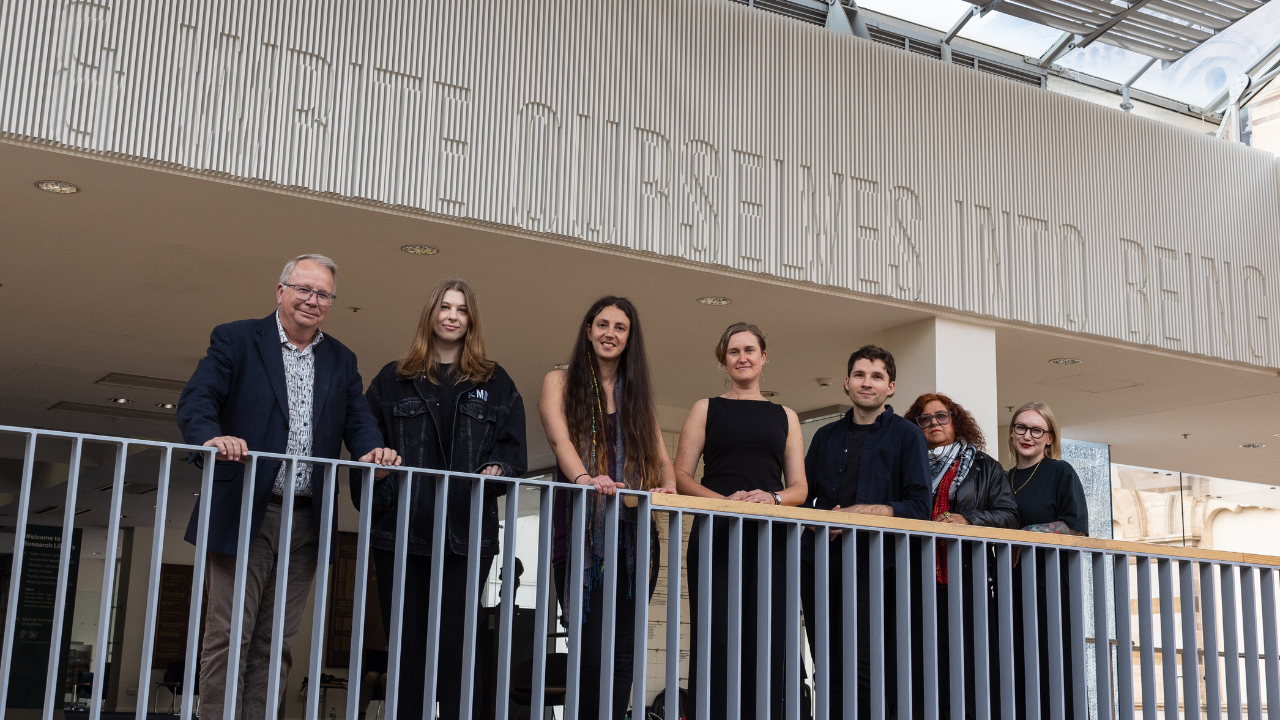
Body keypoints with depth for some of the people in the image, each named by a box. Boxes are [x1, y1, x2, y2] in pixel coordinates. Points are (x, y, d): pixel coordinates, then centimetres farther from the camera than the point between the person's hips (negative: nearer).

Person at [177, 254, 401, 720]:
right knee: (228, 637, -3)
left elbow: (358, 420, 8)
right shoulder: (235, 340, 3)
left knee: (276, 642, 8)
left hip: (306, 522, 4)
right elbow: (196, 400, -9)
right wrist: (212, 438, -30)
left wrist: (373, 450, -15)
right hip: (245, 514, -4)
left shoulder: (341, 361, 16)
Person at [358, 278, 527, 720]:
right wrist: (374, 498, -5)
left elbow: (513, 447, 10)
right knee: (406, 642, 4)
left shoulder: (495, 383, 14)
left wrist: (498, 470, -12)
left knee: (455, 641, -2)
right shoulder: (394, 380, 13)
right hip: (401, 530, 1)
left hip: (467, 533, 0)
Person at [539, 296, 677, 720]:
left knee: (623, 656, -1)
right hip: (582, 532, -3)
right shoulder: (561, 382, 10)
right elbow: (559, 437, -9)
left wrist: (668, 486, -12)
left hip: (634, 535, 4)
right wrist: (583, 476, -30)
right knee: (592, 653, -11)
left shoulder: (638, 393, 21)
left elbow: (660, 454, 11)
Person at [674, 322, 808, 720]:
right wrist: (725, 500, -13)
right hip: (716, 534, -2)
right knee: (716, 640, -10)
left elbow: (799, 487, 14)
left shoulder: (785, 416, 20)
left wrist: (772, 498, -9)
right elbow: (681, 477, 6)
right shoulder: (706, 409, 15)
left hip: (770, 537, 2)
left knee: (766, 640, -5)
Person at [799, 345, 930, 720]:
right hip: (820, 562, 4)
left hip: (873, 565, -4)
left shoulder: (906, 435, 7)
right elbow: (803, 497, 16)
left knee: (860, 670, -13)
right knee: (828, 670, 4)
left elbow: (918, 506, -2)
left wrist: (860, 512, -14)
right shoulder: (827, 436, 19)